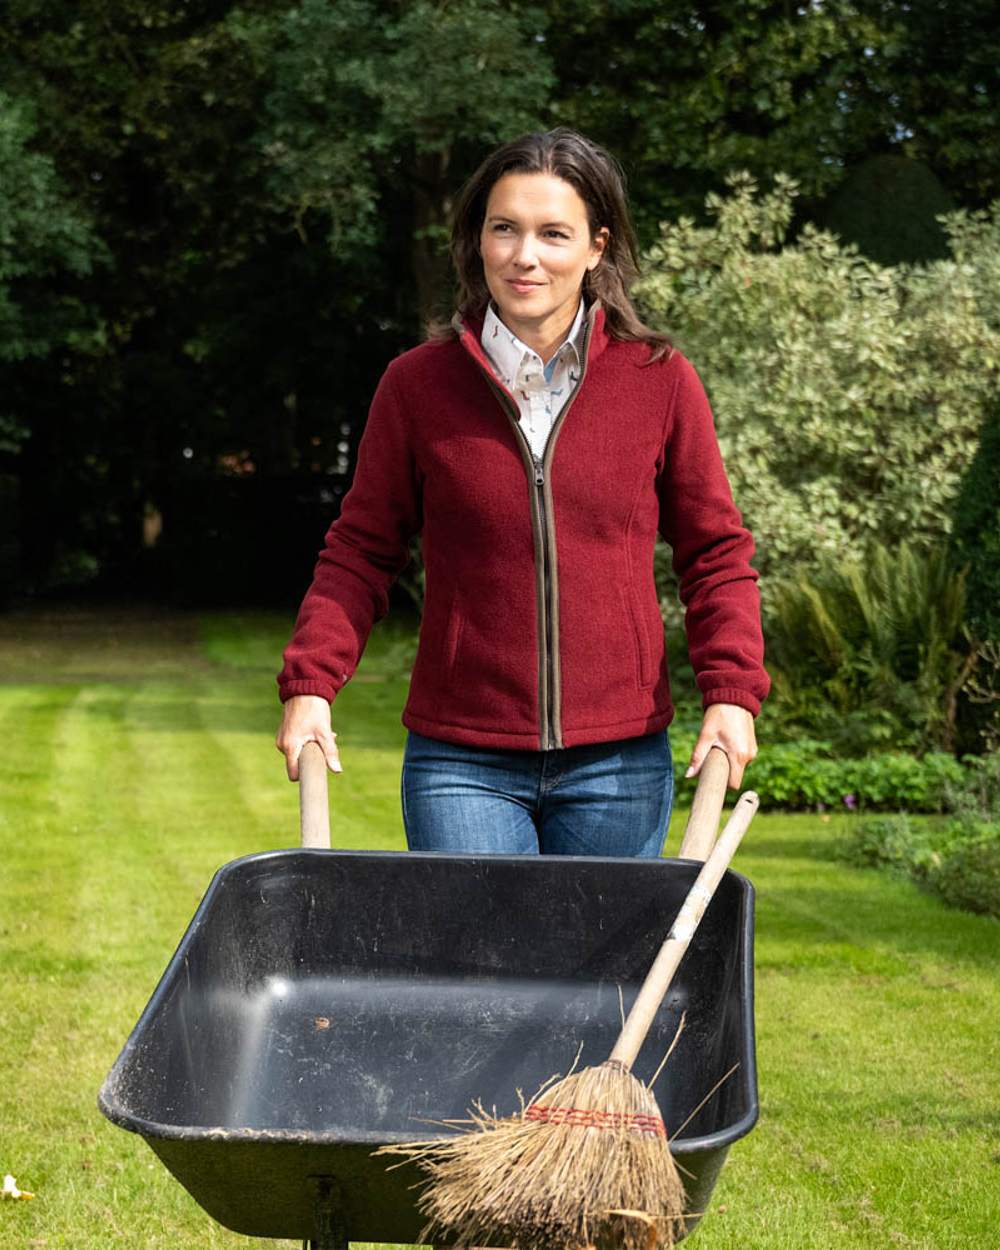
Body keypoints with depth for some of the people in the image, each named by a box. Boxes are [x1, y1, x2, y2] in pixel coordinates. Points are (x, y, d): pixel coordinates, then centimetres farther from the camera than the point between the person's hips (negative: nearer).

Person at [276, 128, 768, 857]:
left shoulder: (660, 380, 1)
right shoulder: (417, 385, 0)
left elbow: (714, 551, 8)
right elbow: (362, 552, 8)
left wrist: (732, 693, -5)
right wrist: (310, 684, -5)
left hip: (617, 767, 1)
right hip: (462, 765, -1)